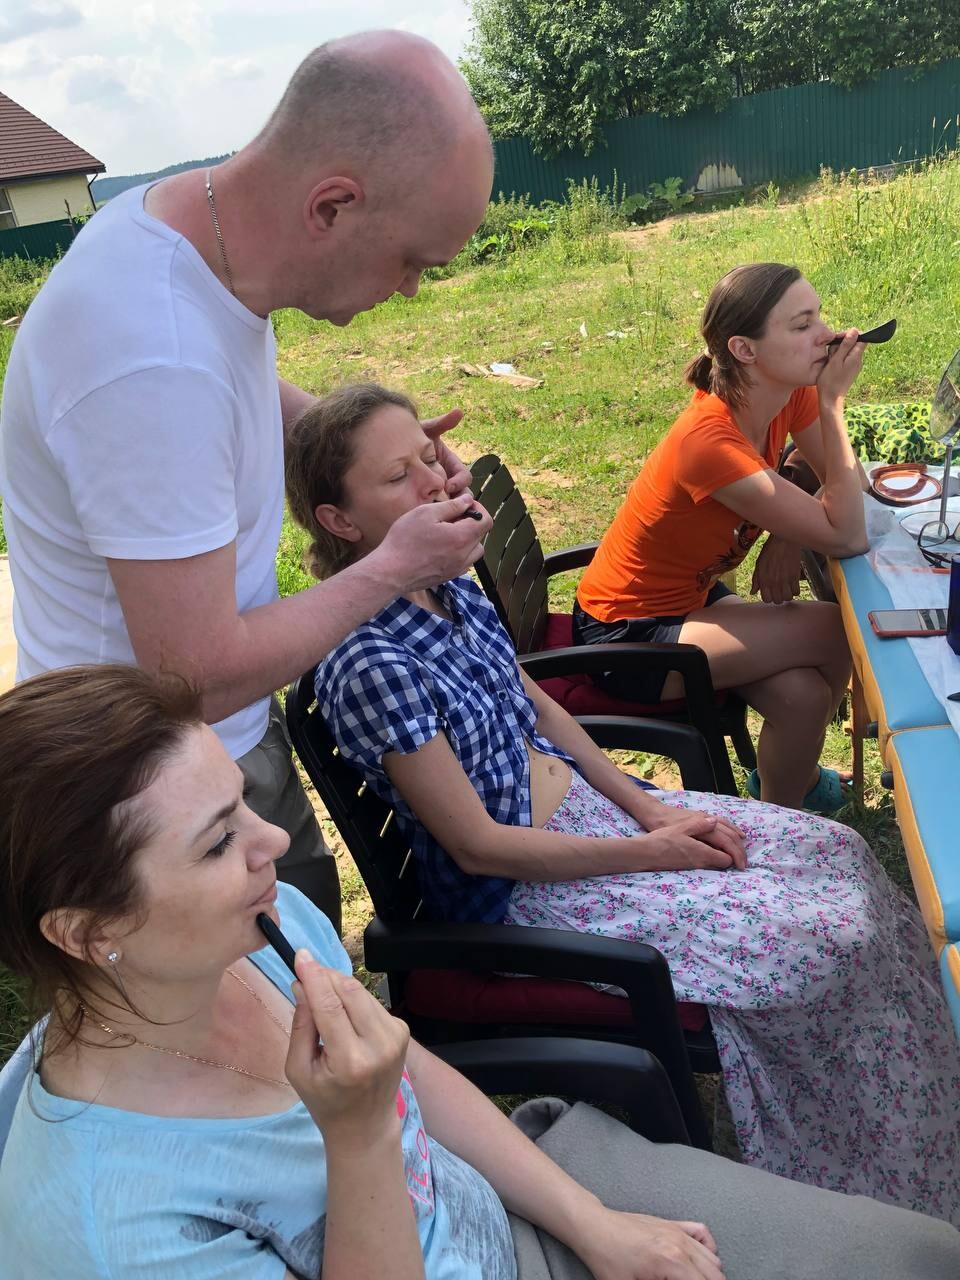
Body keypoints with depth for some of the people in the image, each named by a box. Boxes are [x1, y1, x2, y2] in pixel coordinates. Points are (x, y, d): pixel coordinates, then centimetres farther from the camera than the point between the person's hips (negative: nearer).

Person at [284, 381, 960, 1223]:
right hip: (521, 889, -8)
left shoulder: (452, 584, -2)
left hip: (581, 800, 8)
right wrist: (647, 851, -14)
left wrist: (644, 804, 1)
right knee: (837, 933, -10)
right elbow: (477, 845, -22)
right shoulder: (369, 664, -27)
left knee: (841, 857, 5)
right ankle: (878, 1186, 19)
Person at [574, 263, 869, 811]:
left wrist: (788, 537, -19)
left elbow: (850, 490, -1)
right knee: (839, 635, -15)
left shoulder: (790, 392, -8)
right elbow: (847, 537, -27)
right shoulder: (710, 441, -32)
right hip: (625, 636, -7)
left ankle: (790, 778, 18)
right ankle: (778, 823, 8)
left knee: (804, 691, -17)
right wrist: (832, 402, -26)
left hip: (690, 597, 7)